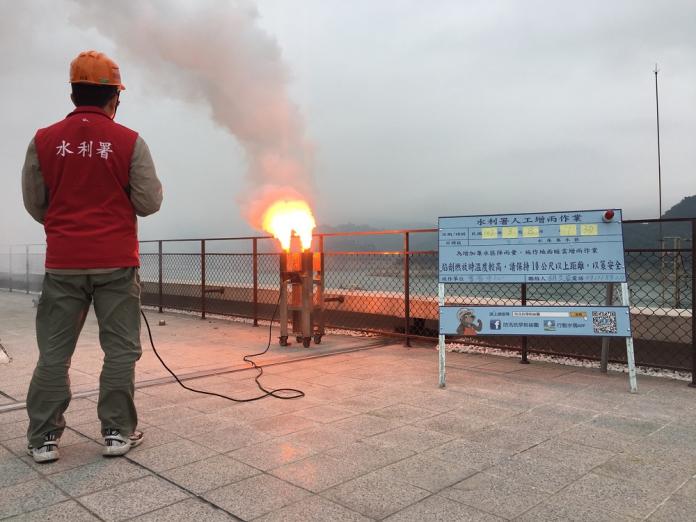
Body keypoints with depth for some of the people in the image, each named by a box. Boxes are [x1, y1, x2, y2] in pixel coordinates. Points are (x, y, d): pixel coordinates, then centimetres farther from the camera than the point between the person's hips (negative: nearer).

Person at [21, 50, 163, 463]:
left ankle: (45, 438, 17)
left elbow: (34, 204, 7)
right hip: (116, 263, -2)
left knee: (54, 351, 11)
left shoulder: (43, 141, 1)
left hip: (63, 263, 2)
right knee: (121, 349, 9)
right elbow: (149, 203, -5)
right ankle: (118, 431, 15)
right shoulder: (130, 142, -6)